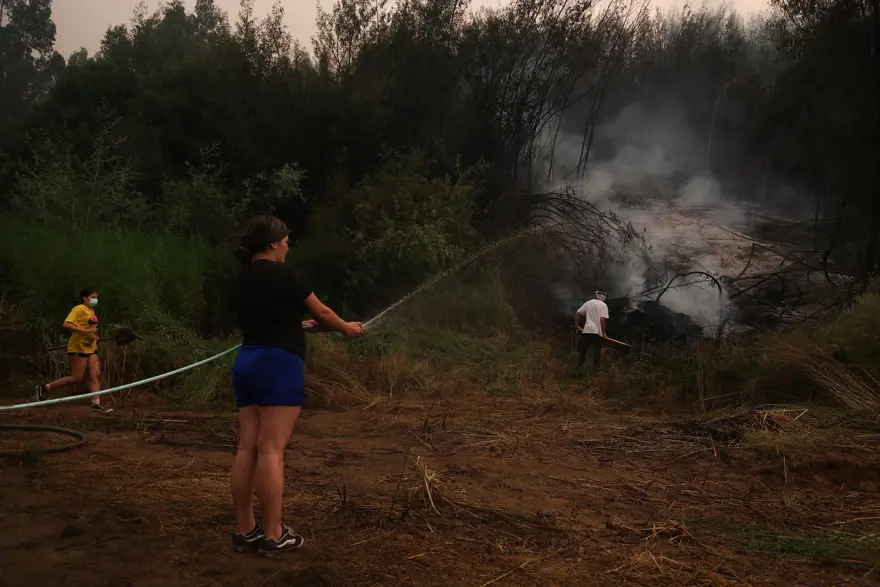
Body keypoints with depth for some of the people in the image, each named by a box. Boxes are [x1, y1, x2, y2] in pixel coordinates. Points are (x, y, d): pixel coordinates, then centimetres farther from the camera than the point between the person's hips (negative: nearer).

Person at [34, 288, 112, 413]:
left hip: (91, 348, 9)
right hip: (78, 347, -9)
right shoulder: (79, 309, -10)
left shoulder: (91, 311, 16)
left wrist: (94, 337, 12)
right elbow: (66, 325, -21)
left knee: (95, 376, -1)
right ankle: (45, 388, 7)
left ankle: (96, 404, -2)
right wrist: (85, 331, -26)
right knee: (77, 378, -7)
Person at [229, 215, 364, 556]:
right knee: (271, 449, -6)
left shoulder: (242, 281, 14)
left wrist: (309, 326, 27)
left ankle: (244, 530, 12)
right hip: (277, 364, -8)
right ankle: (273, 535, -1)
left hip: (247, 362, 8)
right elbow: (321, 313, 3)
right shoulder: (283, 275, -8)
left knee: (247, 447, 7)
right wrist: (346, 328, 21)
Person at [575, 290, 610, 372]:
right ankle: (595, 369, 4)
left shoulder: (588, 303, 12)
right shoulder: (603, 305, -3)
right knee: (596, 352, 3)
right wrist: (604, 333, -8)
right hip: (597, 332, -4)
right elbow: (602, 319, -14)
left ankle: (579, 368, 7)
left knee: (583, 351, 8)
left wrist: (577, 325, 17)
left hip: (586, 330, 4)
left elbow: (577, 313, 8)